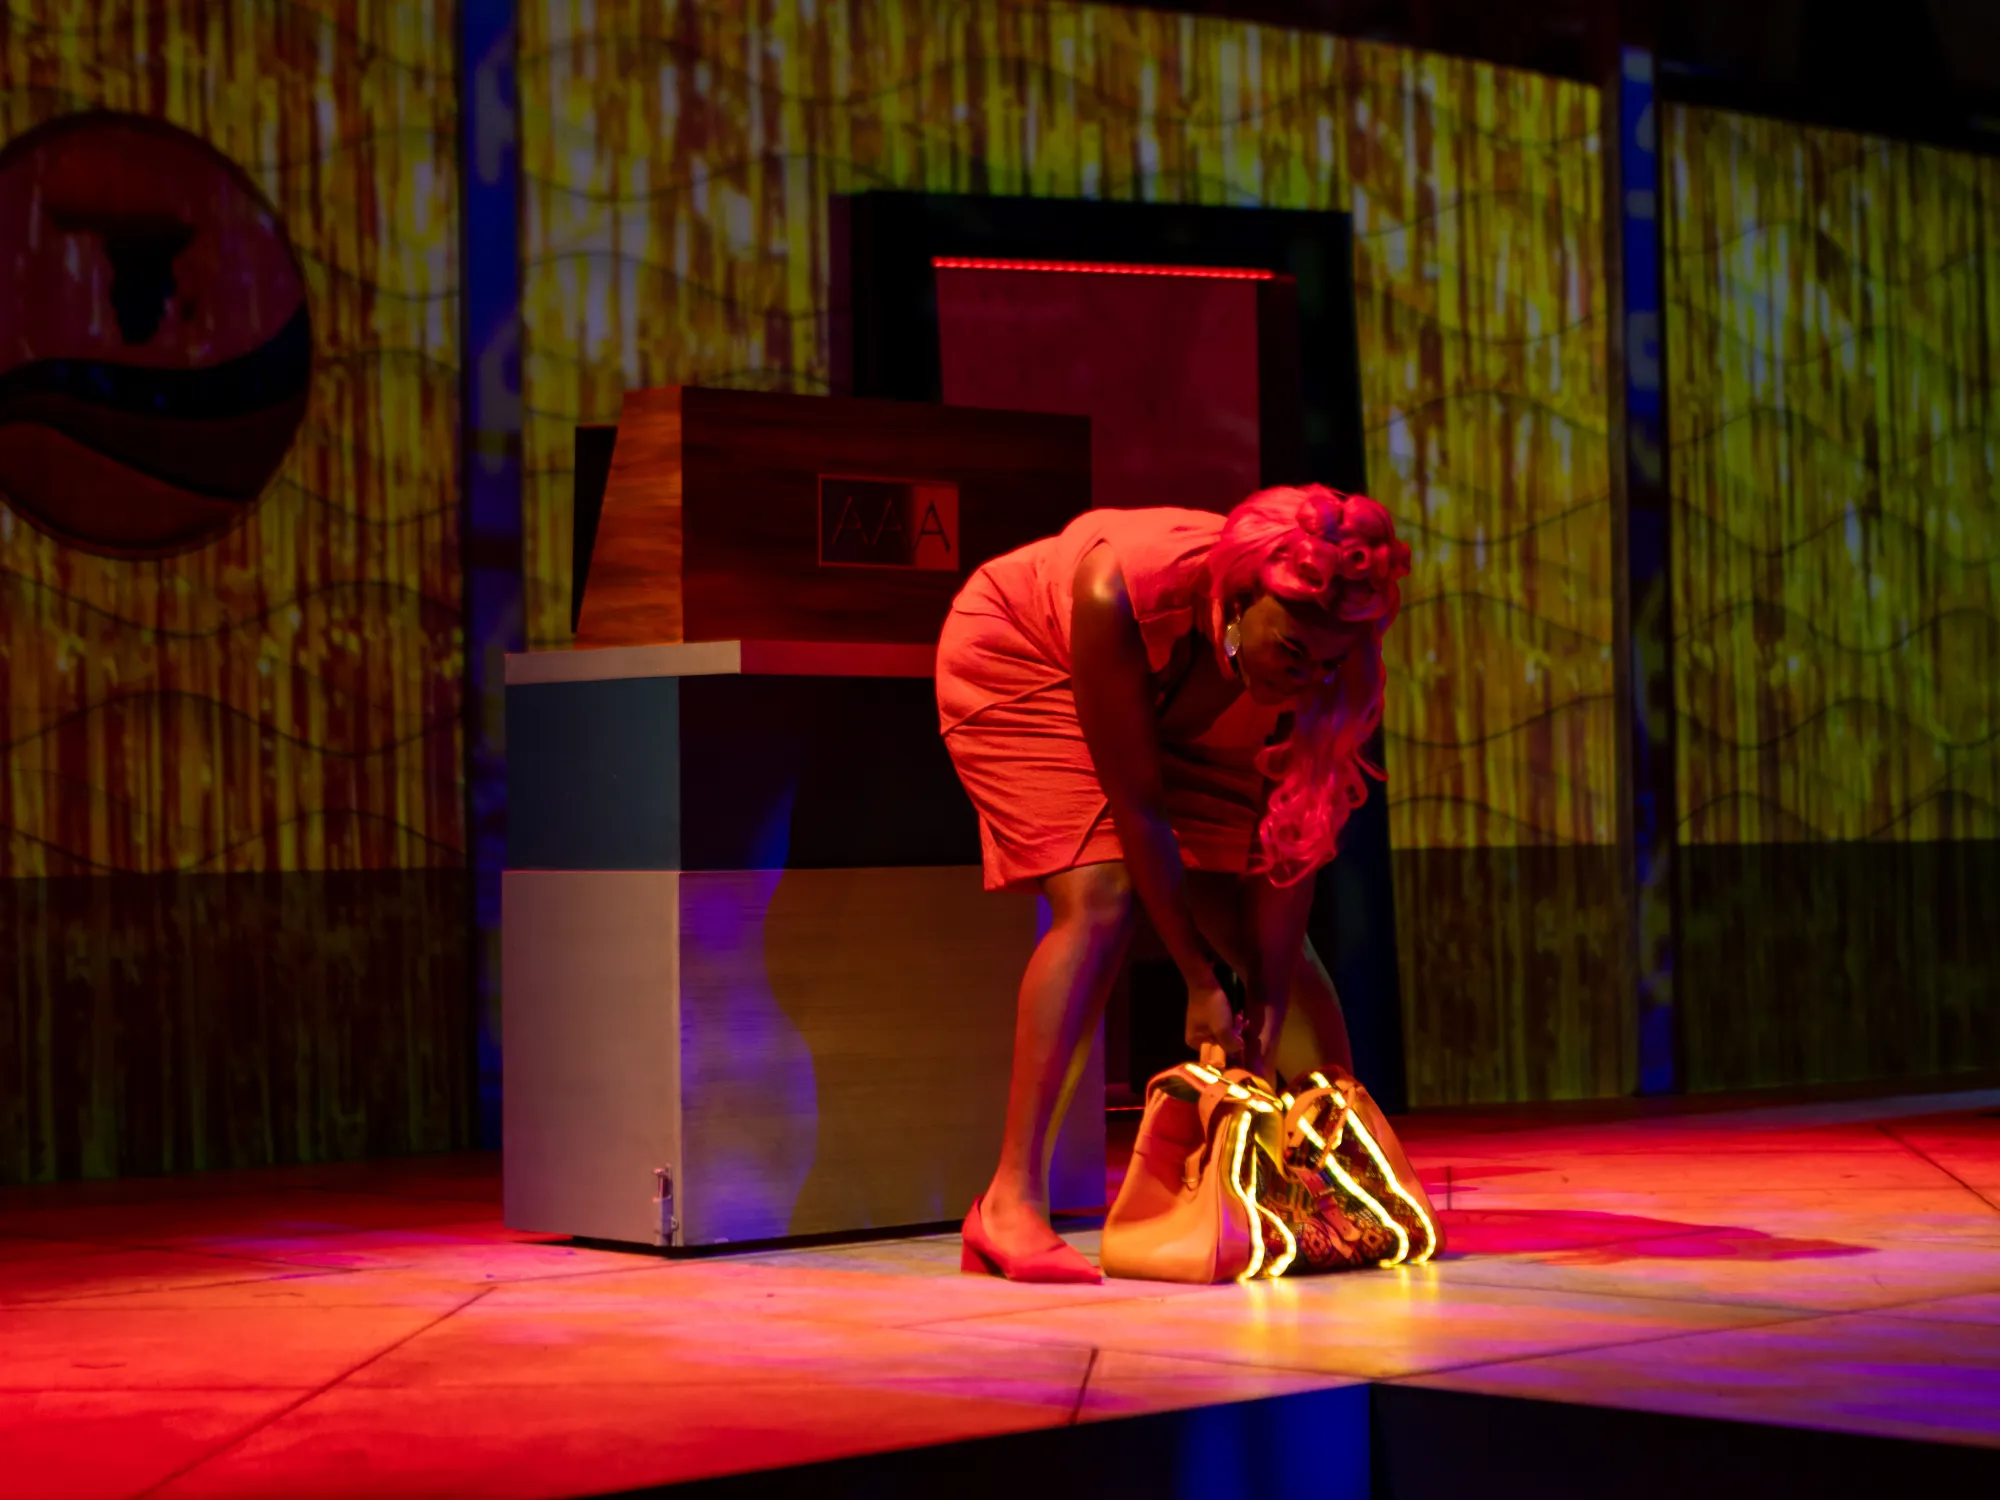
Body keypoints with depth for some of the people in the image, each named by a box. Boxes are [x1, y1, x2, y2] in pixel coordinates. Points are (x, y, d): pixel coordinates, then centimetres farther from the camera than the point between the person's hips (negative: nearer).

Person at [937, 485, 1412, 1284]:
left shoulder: (1335, 664, -31)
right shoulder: (1124, 595, -43)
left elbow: (1289, 838, -20)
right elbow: (1136, 804, -34)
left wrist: (1272, 1000, -22)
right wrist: (1201, 984, -28)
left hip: (1177, 716, 5)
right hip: (1022, 662, -5)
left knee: (1265, 930, -4)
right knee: (1102, 896, -24)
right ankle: (1012, 1203, -28)